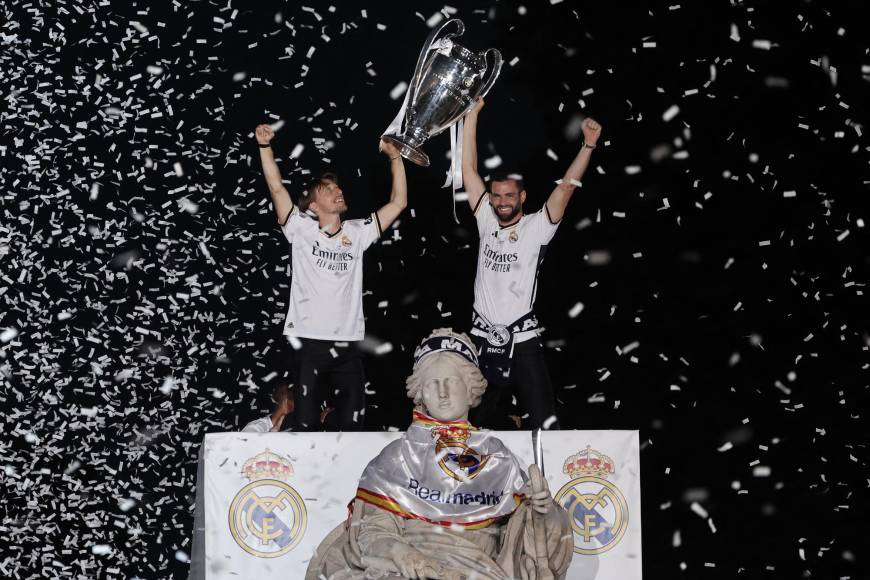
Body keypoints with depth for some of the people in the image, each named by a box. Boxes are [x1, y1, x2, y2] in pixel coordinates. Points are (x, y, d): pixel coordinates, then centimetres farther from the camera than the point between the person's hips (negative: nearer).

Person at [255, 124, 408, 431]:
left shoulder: (357, 233, 12)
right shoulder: (302, 230, 3)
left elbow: (398, 202, 11)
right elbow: (276, 188, -6)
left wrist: (395, 157, 7)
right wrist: (265, 146, -15)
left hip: (348, 344, 3)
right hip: (310, 342, -3)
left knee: (352, 426, 4)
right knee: (307, 424, 1)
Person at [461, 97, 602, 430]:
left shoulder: (536, 227, -3)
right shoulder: (487, 222, 6)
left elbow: (566, 187, -13)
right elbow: (469, 170, 5)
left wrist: (589, 144, -23)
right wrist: (472, 114, 1)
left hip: (522, 339, -4)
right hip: (483, 339, 4)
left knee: (543, 423, -8)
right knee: (475, 421, 14)